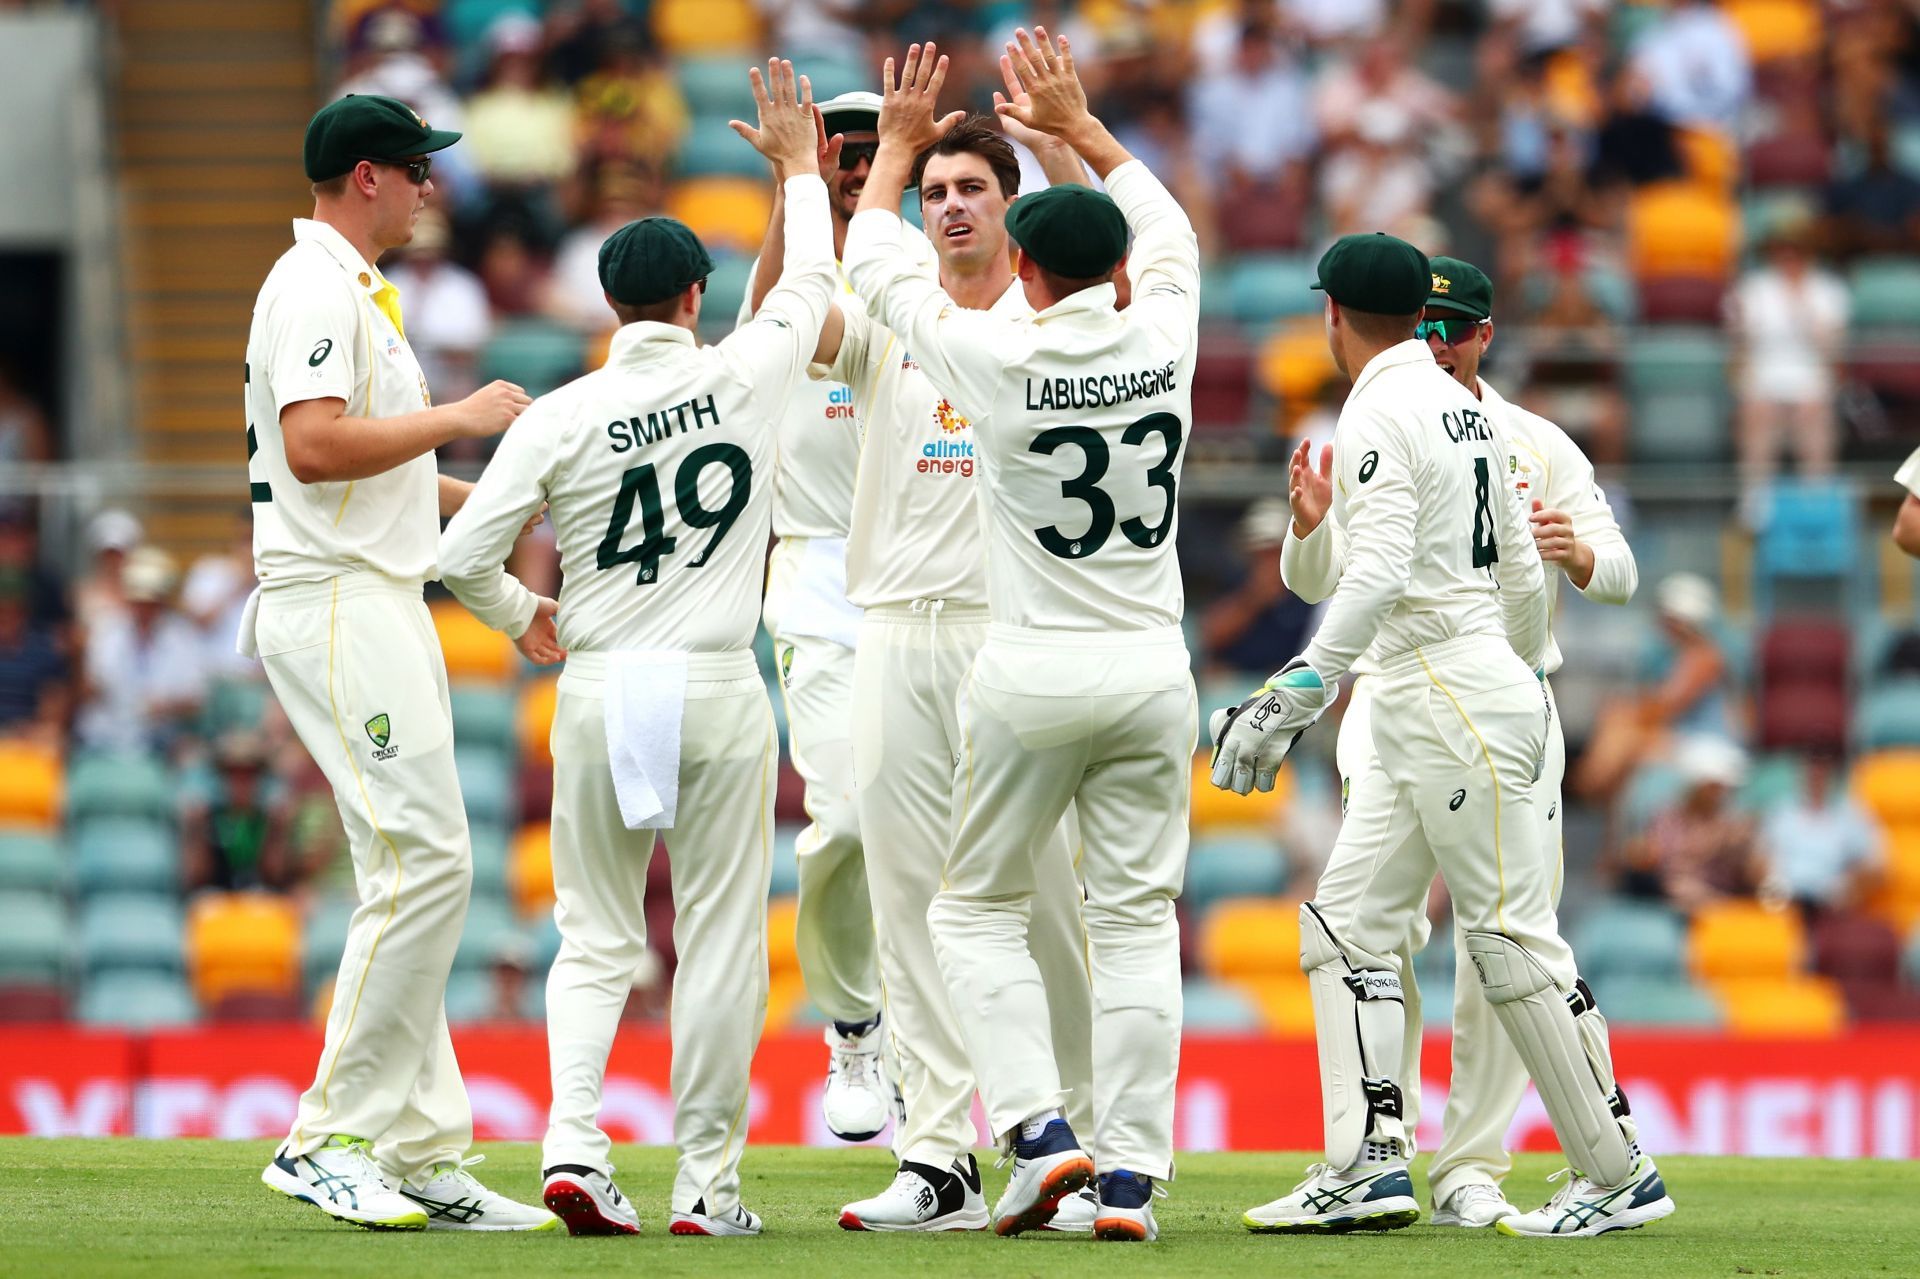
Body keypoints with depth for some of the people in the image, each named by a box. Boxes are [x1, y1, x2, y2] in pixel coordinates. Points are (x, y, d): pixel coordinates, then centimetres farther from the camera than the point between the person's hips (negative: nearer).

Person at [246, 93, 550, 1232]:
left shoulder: (356, 292, 22)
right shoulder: (315, 289, -12)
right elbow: (314, 447, -24)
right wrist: (460, 417, -16)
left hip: (385, 606, 11)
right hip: (337, 610, -11)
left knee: (415, 879, 8)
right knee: (425, 864, -17)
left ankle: (427, 1161, 9)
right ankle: (328, 1141, -16)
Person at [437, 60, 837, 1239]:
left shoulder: (561, 418, -4)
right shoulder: (743, 377, -3)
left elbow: (465, 556, -6)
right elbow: (813, 287, 17)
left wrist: (523, 615, 15)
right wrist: (800, 168, 30)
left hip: (599, 689, 1)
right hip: (719, 691, -1)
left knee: (595, 939, 9)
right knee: (720, 940, 3)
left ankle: (575, 1144, -10)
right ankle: (708, 1184, 2)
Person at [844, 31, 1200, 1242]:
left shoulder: (998, 358, -10)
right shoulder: (1162, 337, 0)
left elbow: (875, 267, 7)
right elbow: (1171, 230, 23)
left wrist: (900, 145, 21)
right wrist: (1079, 125, 30)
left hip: (1029, 675, -3)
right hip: (1152, 672, 3)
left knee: (980, 908, 11)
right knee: (1137, 917, 5)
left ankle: (1039, 1128, -5)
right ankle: (1131, 1171, -1)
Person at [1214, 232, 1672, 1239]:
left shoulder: (1378, 413, -13)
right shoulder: (1466, 408, 15)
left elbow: (1379, 576, -25)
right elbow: (1523, 572, 19)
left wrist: (1296, 696, -30)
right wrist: (1526, 678, 31)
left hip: (1453, 696, -10)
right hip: (1413, 714, 10)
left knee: (1513, 938, -7)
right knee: (1346, 924, 7)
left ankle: (1619, 1176, -4)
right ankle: (1369, 1165, 1)